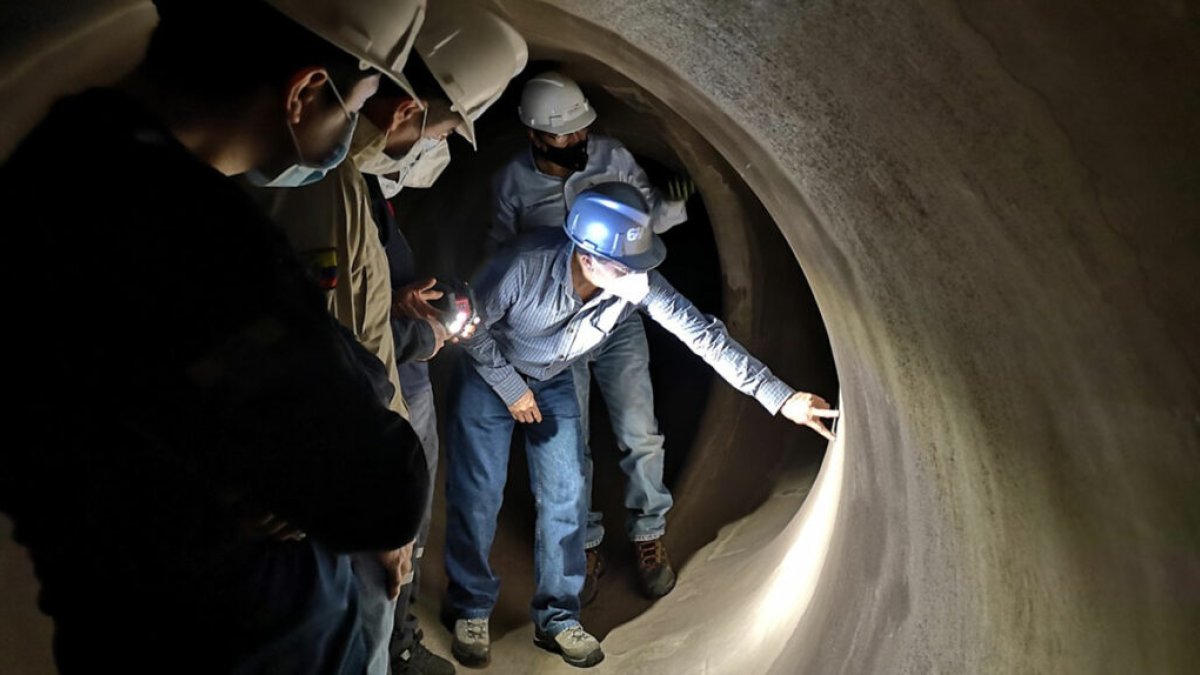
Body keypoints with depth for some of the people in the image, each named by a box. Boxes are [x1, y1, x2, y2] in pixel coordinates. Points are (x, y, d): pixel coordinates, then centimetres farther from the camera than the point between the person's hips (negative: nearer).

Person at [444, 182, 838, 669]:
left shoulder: (639, 284, -29)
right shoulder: (526, 272, -38)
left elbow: (703, 334, -28)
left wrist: (780, 396, -32)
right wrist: (510, 387, -16)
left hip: (553, 383, 4)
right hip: (489, 375, -3)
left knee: (565, 497, 0)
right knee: (477, 496, -2)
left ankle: (556, 619, 16)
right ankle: (471, 611, 19)